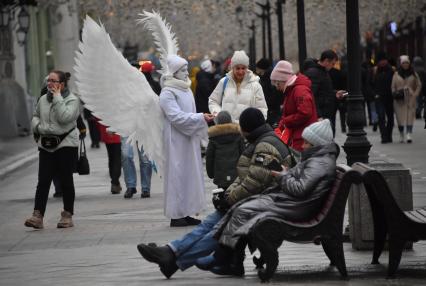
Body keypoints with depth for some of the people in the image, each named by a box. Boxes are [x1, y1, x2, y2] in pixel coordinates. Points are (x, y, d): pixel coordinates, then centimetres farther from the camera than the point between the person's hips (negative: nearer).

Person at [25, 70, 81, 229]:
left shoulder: (72, 100, -6)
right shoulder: (43, 99, 11)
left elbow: (64, 118, -21)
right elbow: (35, 116, 24)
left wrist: (57, 97, -16)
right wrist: (38, 127, 2)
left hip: (66, 144, -4)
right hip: (46, 145, 4)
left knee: (66, 181, 3)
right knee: (43, 181, -5)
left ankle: (67, 215, 14)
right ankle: (37, 216, -10)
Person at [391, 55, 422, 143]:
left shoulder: (414, 74, 7)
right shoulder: (396, 74, 6)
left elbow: (419, 85, 9)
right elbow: (393, 87, 7)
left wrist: (415, 94, -2)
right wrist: (395, 94, -7)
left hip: (410, 99, 0)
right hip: (399, 99, 0)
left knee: (410, 116, -9)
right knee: (400, 117, -1)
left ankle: (409, 134, -16)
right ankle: (401, 135, 8)